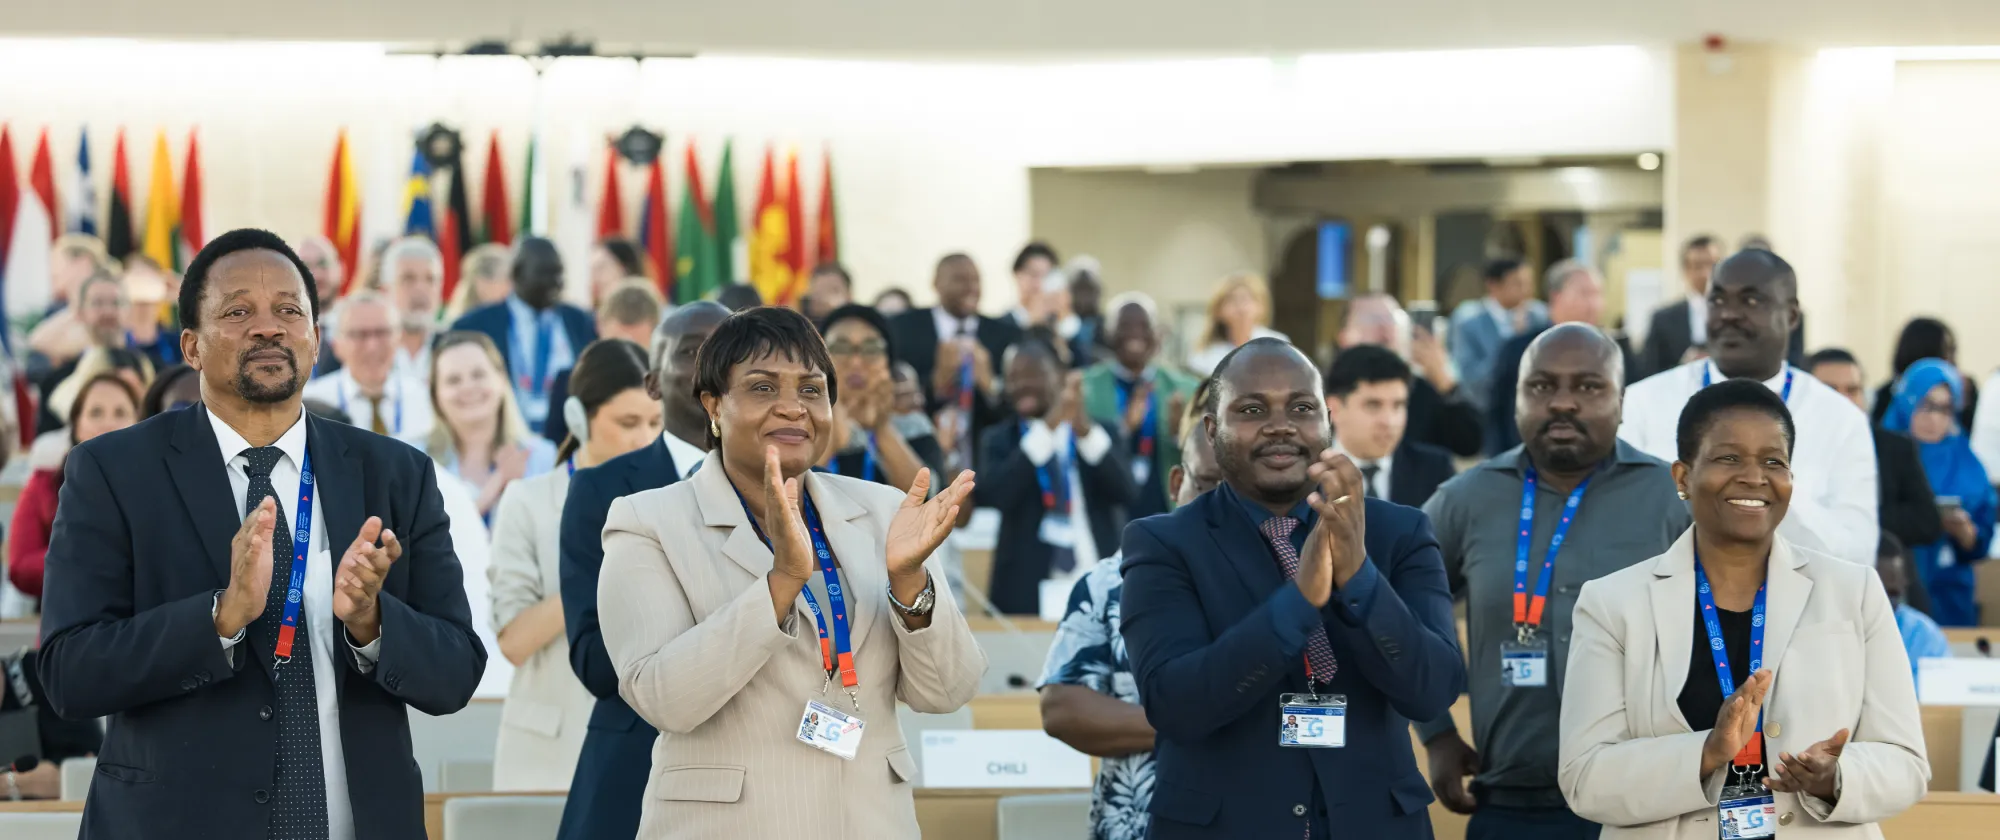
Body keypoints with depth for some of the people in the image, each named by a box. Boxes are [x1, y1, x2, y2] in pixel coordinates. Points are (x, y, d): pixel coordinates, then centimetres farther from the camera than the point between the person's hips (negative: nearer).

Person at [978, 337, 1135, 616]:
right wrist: (1047, 428, -18)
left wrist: (1086, 430, -21)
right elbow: (993, 497, -11)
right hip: (1026, 595, -1)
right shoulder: (998, 440, 8)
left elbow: (1124, 492, -6)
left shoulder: (1103, 434, 11)